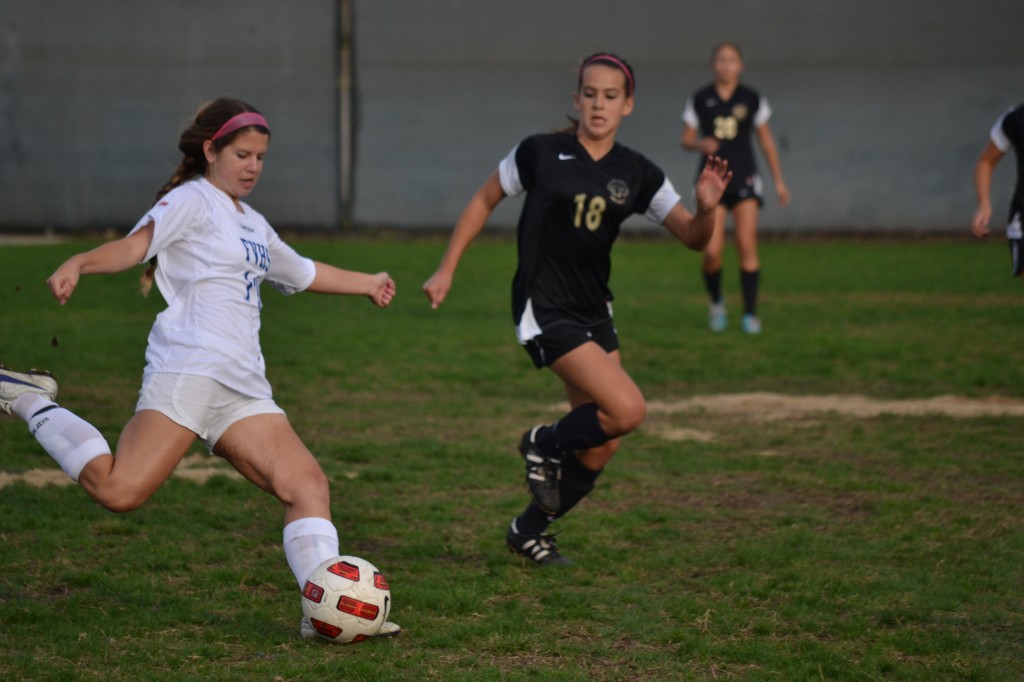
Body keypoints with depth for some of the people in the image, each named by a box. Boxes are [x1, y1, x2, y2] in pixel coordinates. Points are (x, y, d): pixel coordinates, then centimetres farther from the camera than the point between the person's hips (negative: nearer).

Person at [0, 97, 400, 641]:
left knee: (308, 484, -6)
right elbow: (137, 244, -17)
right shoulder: (191, 200, 1)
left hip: (243, 390, 8)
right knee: (119, 489, -19)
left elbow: (302, 272, 46)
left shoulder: (254, 225, 27)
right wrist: (79, 264, -37)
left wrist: (366, 283, 58)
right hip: (187, 371, -8)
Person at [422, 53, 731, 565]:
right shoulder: (540, 153, -7)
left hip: (594, 313, 6)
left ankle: (530, 530, 26)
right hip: (544, 311, -6)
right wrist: (446, 270, 4)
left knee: (601, 446, 7)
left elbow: (692, 237, 1)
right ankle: (545, 445, 7)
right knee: (627, 410, -20)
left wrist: (706, 208, -21)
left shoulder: (637, 174, 3)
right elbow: (483, 201, 5)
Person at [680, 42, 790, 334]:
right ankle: (716, 301, 20)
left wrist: (779, 181, 9)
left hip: (744, 178, 0)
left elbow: (766, 140, 10)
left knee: (747, 247, -10)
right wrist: (700, 144, -18)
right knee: (712, 252, -8)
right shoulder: (700, 100, 3)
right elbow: (686, 139, 6)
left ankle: (750, 313, -1)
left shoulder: (752, 99, 4)